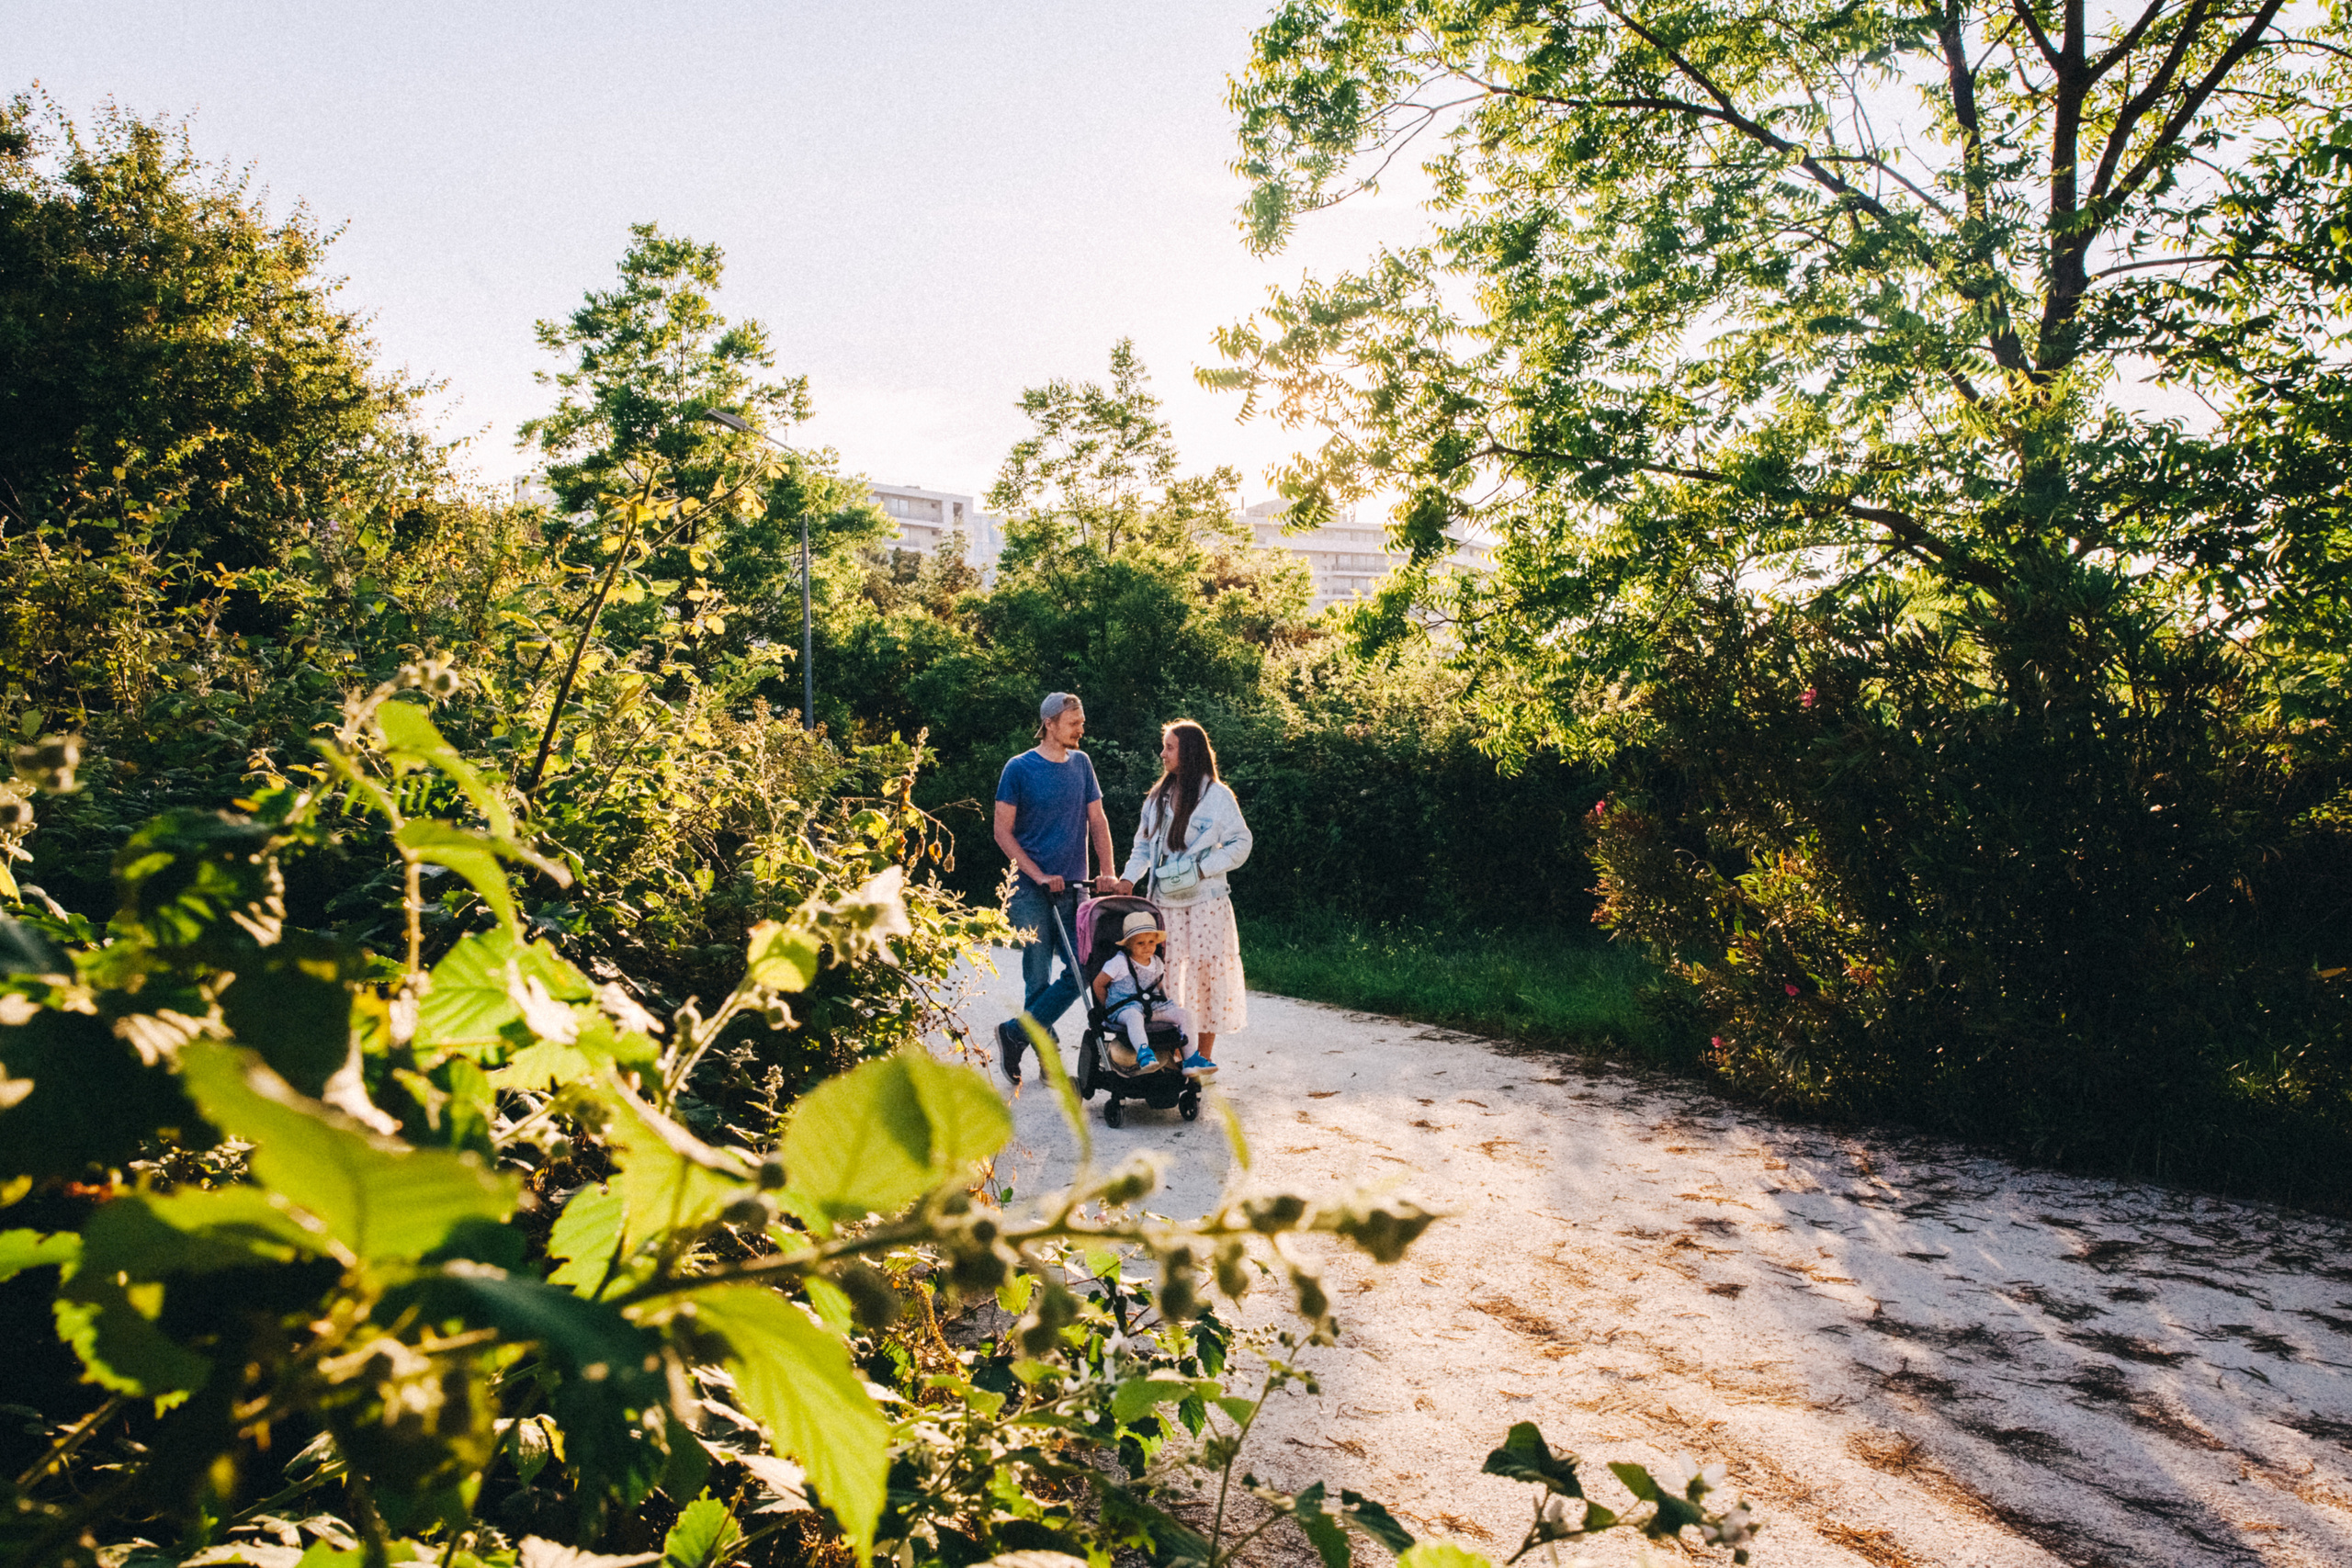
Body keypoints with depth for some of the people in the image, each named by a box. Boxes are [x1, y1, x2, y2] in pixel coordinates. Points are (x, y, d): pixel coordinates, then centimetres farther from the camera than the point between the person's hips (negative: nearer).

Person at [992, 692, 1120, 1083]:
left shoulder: (1081, 763, 10)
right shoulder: (1019, 768, -4)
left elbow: (1097, 822, 12)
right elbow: (1003, 832, -4)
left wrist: (1108, 873, 0)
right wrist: (1040, 876, -12)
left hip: (1074, 888, 5)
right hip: (1032, 891, -4)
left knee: (1083, 971, -2)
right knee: (1038, 978, -1)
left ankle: (1014, 1033, 10)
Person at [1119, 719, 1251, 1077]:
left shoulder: (1216, 795, -4)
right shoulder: (1159, 796, 13)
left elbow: (1240, 843, -4)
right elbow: (1144, 845, 17)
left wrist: (1203, 869, -13)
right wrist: (1129, 877, 1)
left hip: (1205, 900, -5)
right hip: (1165, 901, 5)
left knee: (1206, 970, -1)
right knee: (1168, 972, 5)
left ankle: (1204, 1054, 8)